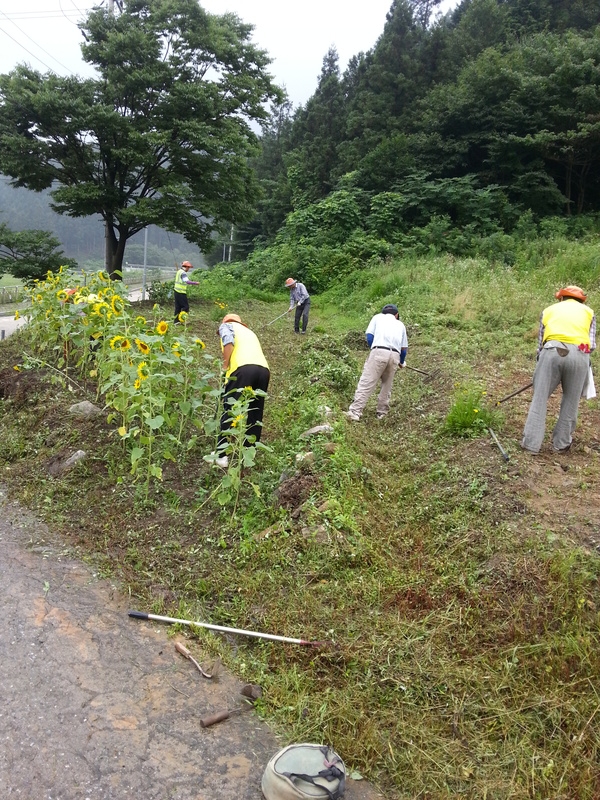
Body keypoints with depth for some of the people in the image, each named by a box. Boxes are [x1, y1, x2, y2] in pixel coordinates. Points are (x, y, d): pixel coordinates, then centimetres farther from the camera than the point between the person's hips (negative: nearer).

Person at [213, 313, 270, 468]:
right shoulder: (249, 332, 41)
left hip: (243, 368, -6)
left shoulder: (226, 325, 23)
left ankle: (221, 456, 5)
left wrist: (225, 366, 8)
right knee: (255, 414, 16)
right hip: (263, 369, 6)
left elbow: (229, 342, -2)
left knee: (229, 412, 2)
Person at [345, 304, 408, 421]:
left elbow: (369, 337, 10)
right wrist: (402, 362, 43)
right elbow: (404, 349, 25)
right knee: (387, 385, 18)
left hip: (379, 352, -3)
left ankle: (355, 412, -14)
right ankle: (382, 412, 21)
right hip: (395, 355, 3)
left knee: (366, 383, -7)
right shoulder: (400, 324, 29)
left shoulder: (378, 317, 23)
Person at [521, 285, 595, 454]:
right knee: (571, 401, 15)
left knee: (539, 399, 7)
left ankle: (531, 443, 9)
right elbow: (592, 345, 15)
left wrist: (541, 363, 32)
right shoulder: (588, 311, 27)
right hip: (579, 353, 0)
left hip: (552, 351, 0)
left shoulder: (549, 310, 28)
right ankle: (561, 444, 23)